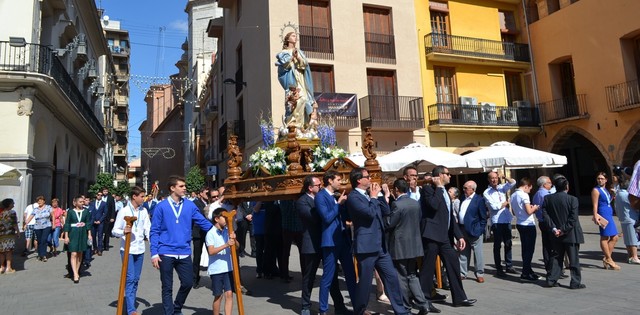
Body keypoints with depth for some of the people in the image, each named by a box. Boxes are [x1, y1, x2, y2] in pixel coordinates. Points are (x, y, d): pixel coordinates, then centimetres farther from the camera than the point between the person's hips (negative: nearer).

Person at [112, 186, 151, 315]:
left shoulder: (144, 211, 4)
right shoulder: (123, 211, -7)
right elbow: (114, 231, -4)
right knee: (130, 278, -8)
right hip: (127, 250, -4)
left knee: (136, 279, 11)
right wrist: (123, 232, -25)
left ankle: (130, 303, 24)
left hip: (140, 250, 4)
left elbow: (148, 229, 3)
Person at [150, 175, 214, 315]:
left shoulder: (190, 205, 2)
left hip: (184, 253, 3)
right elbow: (154, 232, -2)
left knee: (188, 282, 7)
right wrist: (154, 253, -7)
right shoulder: (161, 207, -5)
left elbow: (203, 222, 3)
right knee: (167, 287, 8)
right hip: (166, 253, -2)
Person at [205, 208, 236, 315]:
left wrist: (234, 240, -14)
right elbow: (211, 251, -18)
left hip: (228, 268, 4)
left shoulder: (228, 231, 6)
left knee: (229, 294, 0)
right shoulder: (211, 233, -8)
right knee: (218, 295, 8)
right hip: (216, 269, -4)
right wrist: (226, 245, -26)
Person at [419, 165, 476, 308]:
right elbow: (433, 205, -27)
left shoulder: (445, 192, 18)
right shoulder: (428, 189, -7)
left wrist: (459, 236, 14)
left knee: (453, 265, 10)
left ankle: (459, 297, 20)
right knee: (428, 268, -2)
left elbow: (450, 216, 19)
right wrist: (439, 187, -14)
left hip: (444, 236, 8)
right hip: (431, 235, -8)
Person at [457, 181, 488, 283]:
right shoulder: (463, 199, 11)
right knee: (463, 253, 13)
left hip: (474, 230, -7)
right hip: (462, 229, 7)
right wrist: (458, 226, 9)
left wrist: (480, 230, -13)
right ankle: (462, 273, 22)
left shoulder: (479, 199, -9)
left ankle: (480, 274, 14)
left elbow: (483, 217, -9)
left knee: (478, 253, 3)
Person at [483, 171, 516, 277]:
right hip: (497, 221, -6)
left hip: (507, 220, 6)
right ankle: (499, 269, 8)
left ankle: (509, 266, 23)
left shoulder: (501, 187, 9)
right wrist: (506, 203, -1)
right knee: (497, 245, 1)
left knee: (508, 244, 12)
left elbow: (513, 182, 5)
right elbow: (494, 206, -15)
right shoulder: (486, 192, -7)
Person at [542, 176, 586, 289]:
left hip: (556, 235, 4)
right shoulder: (572, 199, -11)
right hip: (571, 234, -3)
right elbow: (573, 218, -16)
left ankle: (551, 280, 13)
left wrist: (553, 228, -6)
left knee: (556, 257, 12)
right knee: (574, 259, 6)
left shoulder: (547, 199, -1)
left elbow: (545, 215, -5)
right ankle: (575, 282, 11)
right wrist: (564, 230, -12)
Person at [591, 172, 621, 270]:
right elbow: (595, 205, -15)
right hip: (603, 215, -9)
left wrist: (614, 195, 14)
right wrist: (595, 217, -22)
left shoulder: (606, 190, 18)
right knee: (605, 237, -3)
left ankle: (606, 258, 16)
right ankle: (609, 260, 2)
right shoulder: (596, 190, -7)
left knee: (614, 237, 9)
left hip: (609, 215, 9)